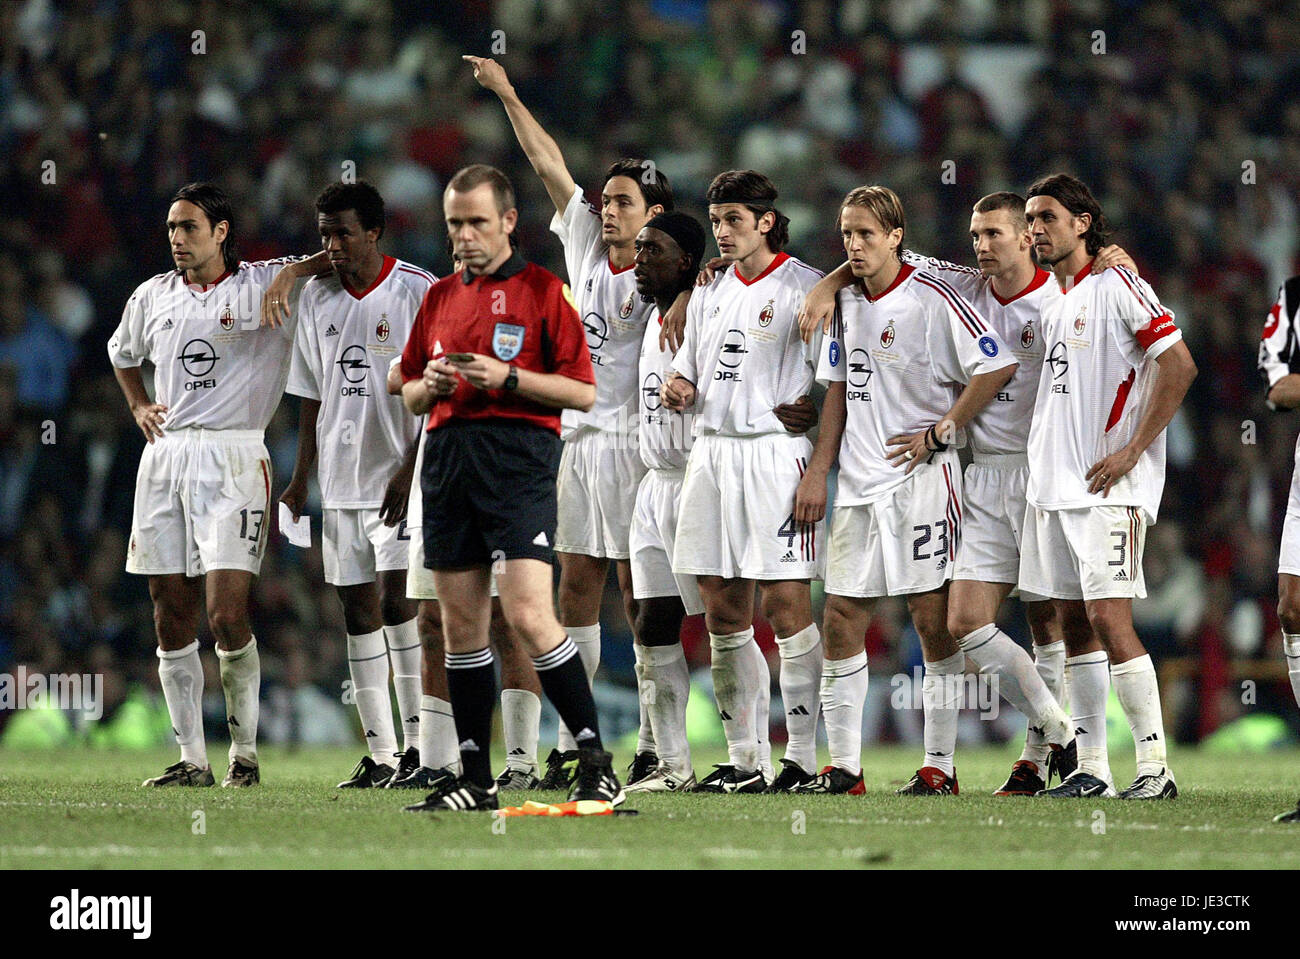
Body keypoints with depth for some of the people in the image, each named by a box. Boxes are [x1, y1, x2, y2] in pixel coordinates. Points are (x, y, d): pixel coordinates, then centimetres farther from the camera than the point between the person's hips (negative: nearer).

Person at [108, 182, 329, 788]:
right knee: (171, 616, 2)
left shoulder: (262, 284, 0)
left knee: (227, 615, -13)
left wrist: (290, 275, -17)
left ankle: (244, 753, 1)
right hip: (165, 458, 5)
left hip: (232, 458, -5)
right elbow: (122, 353, 34)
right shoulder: (153, 296, 15)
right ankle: (192, 759, 8)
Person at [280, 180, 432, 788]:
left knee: (396, 603, -15)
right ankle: (380, 755, 8)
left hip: (401, 479, -6)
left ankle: (419, 740, -8)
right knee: (358, 610, 5)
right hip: (341, 481, 6)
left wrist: (410, 471, -16)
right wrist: (300, 481, 12)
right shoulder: (317, 298, 10)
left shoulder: (418, 291, -7)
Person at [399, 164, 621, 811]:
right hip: (447, 459, 6)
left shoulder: (544, 290, 1)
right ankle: (475, 779, 10)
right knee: (461, 623, 6)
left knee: (528, 614, -17)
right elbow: (410, 394, 23)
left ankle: (597, 764, -12)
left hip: (519, 458, -6)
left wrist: (507, 376, -15)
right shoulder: (439, 297, 18)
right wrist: (429, 386, 1)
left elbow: (582, 392, -4)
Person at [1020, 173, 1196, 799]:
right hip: (1054, 485, 9)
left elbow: (1178, 365, -14)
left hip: (1107, 487, -9)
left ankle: (1155, 767, -13)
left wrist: (1132, 450, -16)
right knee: (1072, 621, 7)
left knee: (1108, 616, -15)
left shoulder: (1117, 286, -8)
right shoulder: (1055, 304, 18)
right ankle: (1091, 769, 10)